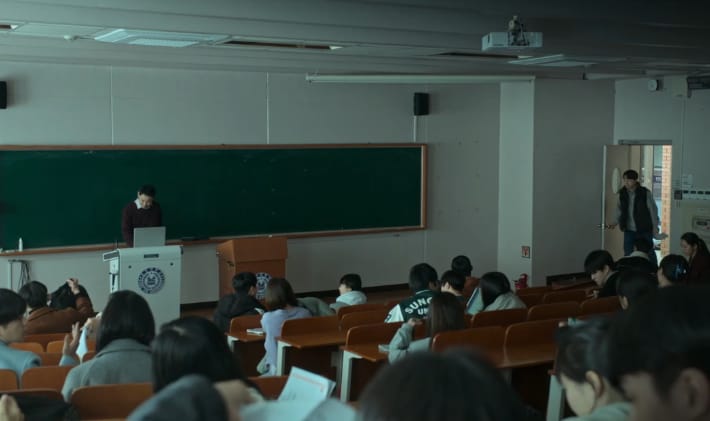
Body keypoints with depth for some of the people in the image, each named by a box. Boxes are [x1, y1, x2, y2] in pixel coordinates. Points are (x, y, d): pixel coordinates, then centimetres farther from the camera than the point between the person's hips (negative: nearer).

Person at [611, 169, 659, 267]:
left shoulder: (645, 193, -12)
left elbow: (653, 210, -8)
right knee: (627, 254, 5)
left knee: (649, 252, 8)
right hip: (629, 230, 3)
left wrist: (655, 226, -8)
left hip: (644, 230, -3)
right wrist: (617, 222, 2)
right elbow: (619, 208, 12)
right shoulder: (622, 192, 0)